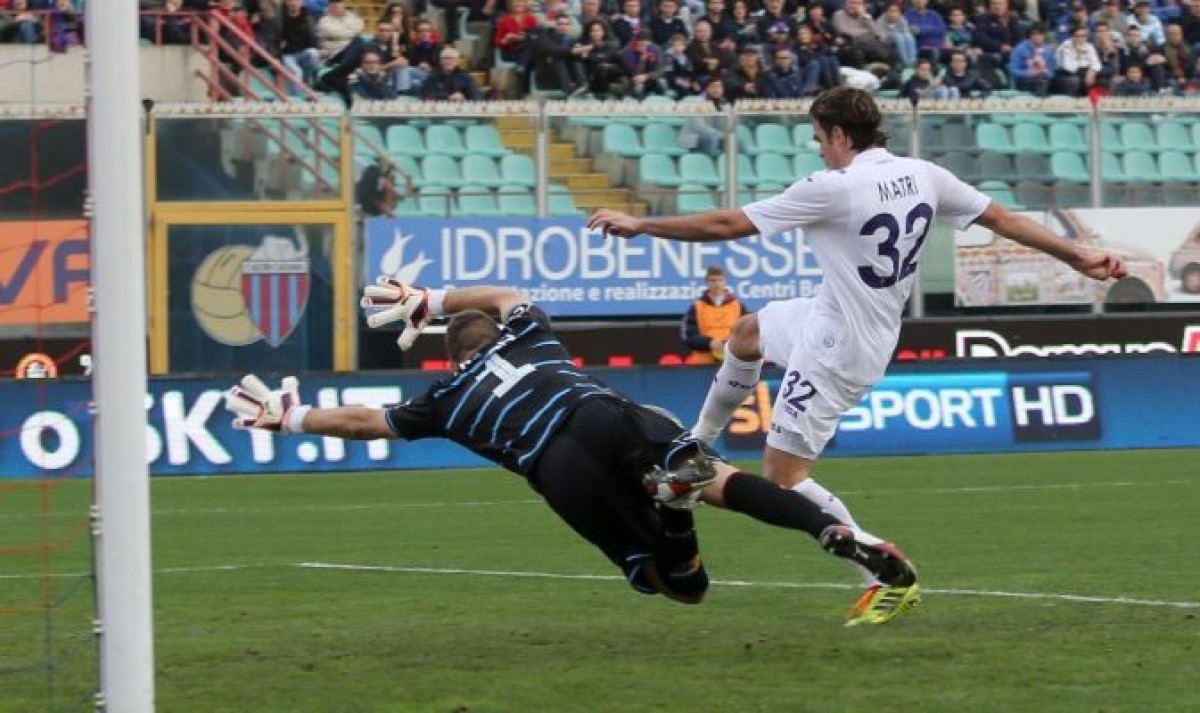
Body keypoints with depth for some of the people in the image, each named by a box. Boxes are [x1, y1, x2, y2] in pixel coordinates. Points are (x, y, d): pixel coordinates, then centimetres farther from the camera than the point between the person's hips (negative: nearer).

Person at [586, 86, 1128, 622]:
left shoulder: (833, 189, -25)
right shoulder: (923, 175, -4)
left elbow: (726, 226, -19)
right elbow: (1003, 219, 1)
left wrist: (640, 225, -9)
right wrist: (1079, 258, 11)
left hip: (837, 351, -10)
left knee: (782, 476, -3)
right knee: (748, 331, 31)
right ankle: (697, 444, 48)